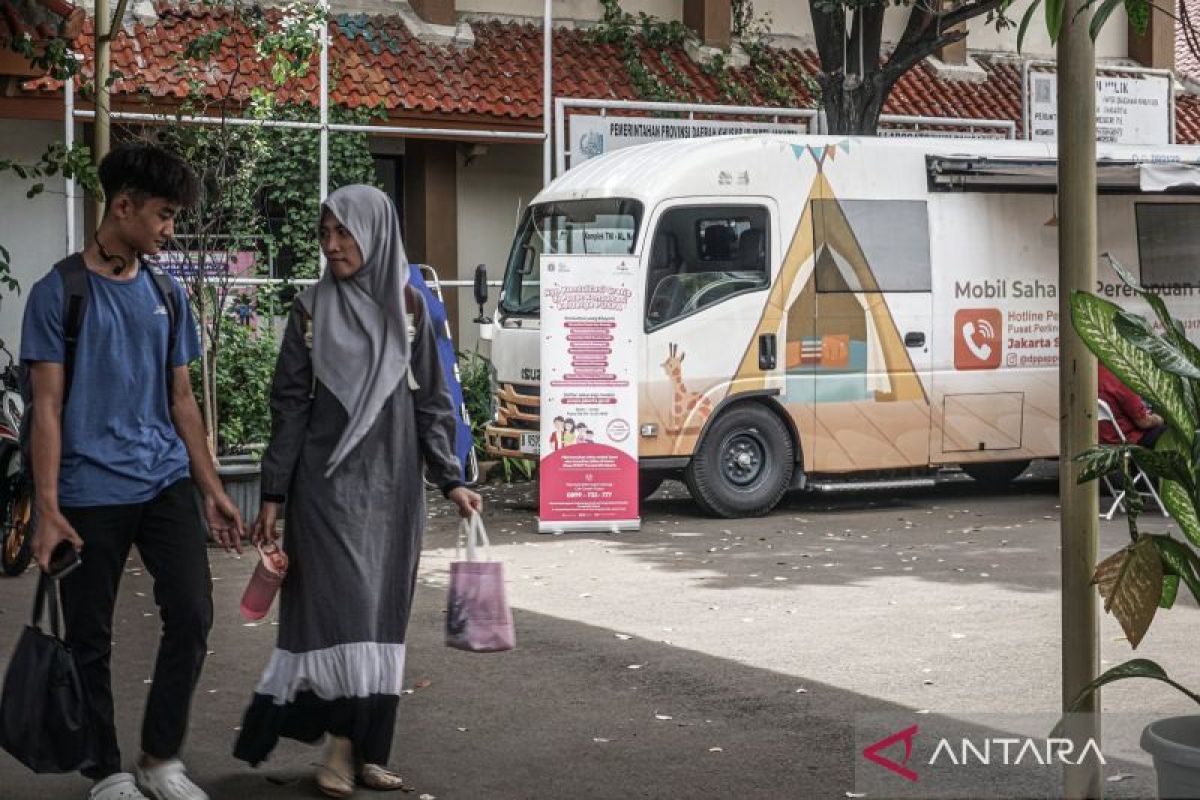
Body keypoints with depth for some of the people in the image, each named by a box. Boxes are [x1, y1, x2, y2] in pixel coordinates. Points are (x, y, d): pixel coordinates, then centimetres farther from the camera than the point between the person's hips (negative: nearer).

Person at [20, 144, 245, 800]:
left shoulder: (166, 294, 11)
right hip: (90, 494, -4)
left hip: (166, 482, 5)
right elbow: (47, 407, -7)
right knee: (89, 639, 4)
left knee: (192, 615, -3)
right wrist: (47, 511, -13)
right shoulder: (60, 292, -4)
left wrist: (212, 489, 12)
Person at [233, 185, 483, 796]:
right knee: (339, 607, -8)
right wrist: (272, 495, -3)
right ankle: (340, 743, 0)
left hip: (392, 484, 2)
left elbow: (431, 401, 6)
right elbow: (289, 405, 1)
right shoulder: (311, 310, 0)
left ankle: (368, 749, 9)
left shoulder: (409, 307, 5)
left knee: (381, 612, 4)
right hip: (328, 481, -2)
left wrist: (450, 481, -1)